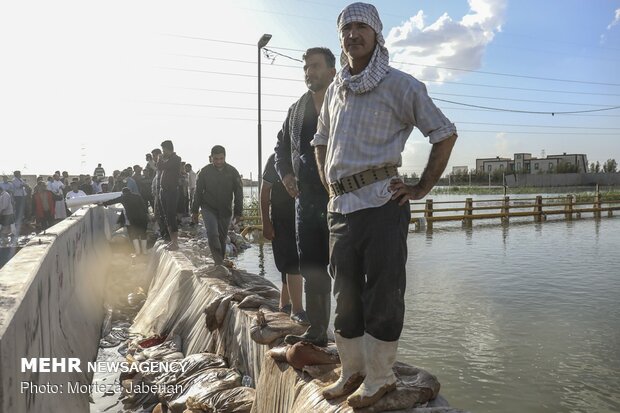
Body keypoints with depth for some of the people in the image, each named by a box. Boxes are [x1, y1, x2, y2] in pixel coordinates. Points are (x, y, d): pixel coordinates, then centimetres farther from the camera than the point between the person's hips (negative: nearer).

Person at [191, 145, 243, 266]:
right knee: (212, 234, -19)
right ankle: (219, 262, -13)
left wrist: (238, 212, -1)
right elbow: (198, 192, 2)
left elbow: (238, 193, 1)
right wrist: (195, 211, 3)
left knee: (222, 237, 9)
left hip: (225, 211, 2)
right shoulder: (205, 171, -5)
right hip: (208, 209, -1)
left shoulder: (232, 172, -3)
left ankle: (220, 262, 23)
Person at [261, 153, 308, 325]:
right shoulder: (276, 159, -4)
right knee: (293, 263, -12)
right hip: (281, 219, -5)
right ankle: (297, 309, -8)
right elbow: (265, 191, -6)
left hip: (301, 219, 5)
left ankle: (284, 303, 27)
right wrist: (266, 223, -12)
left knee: (290, 264, 14)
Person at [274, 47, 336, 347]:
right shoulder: (297, 109, 16)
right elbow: (282, 145, 27)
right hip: (306, 199, 6)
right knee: (311, 268, 12)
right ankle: (317, 331, 25)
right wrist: (285, 173, 11)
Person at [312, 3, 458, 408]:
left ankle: (379, 378, 16)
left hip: (382, 204, -6)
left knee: (382, 295, 1)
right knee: (345, 294, 12)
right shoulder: (335, 90, 16)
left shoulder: (400, 85, 0)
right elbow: (321, 142, 29)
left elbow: (445, 134, 0)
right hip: (341, 207, 6)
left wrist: (421, 188, -4)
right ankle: (352, 371, 27)